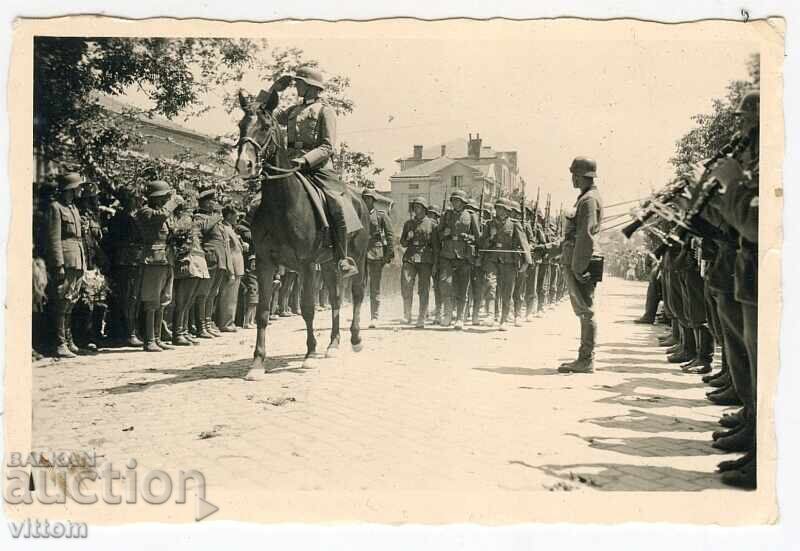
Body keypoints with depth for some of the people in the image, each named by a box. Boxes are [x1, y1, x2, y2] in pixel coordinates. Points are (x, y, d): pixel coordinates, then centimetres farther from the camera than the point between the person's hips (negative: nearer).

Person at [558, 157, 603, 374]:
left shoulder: (589, 199, -13)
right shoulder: (587, 197, 18)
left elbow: (586, 235, -20)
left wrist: (578, 267, -23)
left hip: (580, 262, -10)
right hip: (576, 262, 10)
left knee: (585, 311, -7)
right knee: (584, 311, 11)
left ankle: (586, 360, -5)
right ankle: (585, 358, 17)